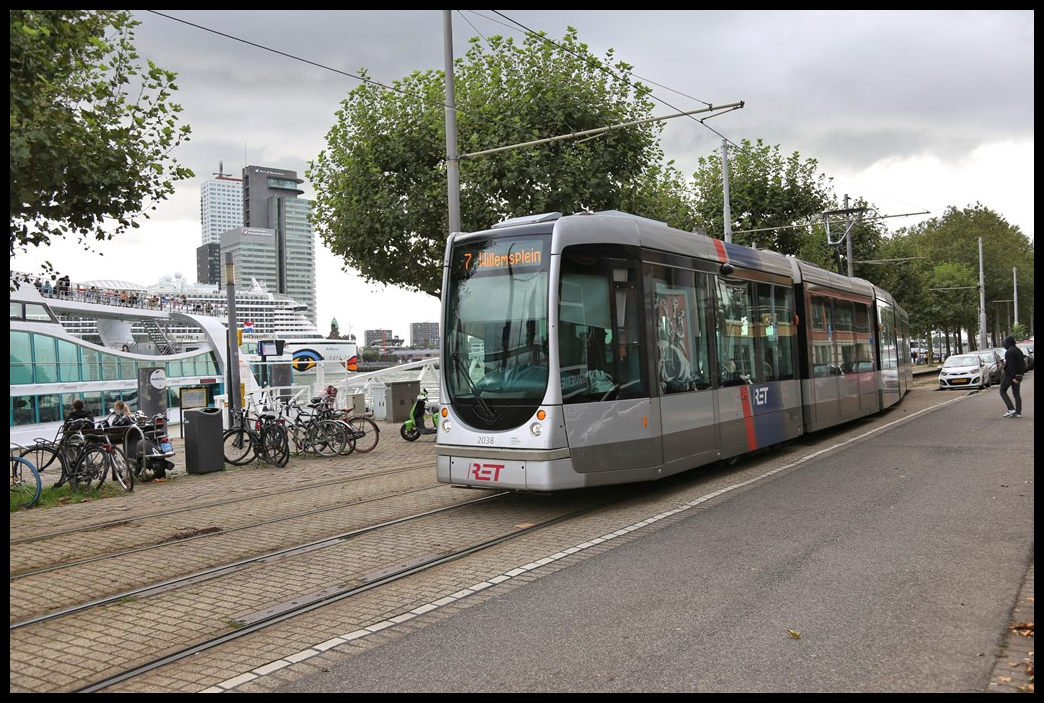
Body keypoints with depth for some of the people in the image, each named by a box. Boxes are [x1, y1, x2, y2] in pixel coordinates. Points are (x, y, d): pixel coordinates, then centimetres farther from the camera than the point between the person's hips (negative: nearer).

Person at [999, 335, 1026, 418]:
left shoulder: (1009, 352, -17)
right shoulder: (1018, 350, 10)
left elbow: (1011, 365, -22)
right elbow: (1023, 363, 16)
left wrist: (1013, 377, -23)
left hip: (1010, 375, -8)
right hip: (1018, 374, 8)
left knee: (1002, 391, 4)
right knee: (1016, 393, 9)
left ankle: (1011, 409, -7)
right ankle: (1018, 412, 7)